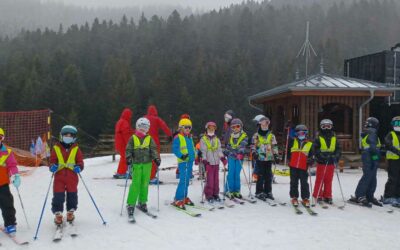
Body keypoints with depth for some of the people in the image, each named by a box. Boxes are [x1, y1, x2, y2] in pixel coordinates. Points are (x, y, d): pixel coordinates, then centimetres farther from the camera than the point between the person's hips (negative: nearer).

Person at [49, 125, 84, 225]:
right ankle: (58, 213, 13)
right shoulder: (56, 148, 5)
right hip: (59, 176, 0)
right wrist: (52, 166, -13)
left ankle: (71, 211, 28)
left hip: (72, 177, 0)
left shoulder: (76, 149, 6)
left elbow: (80, 161, 6)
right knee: (58, 195, 0)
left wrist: (79, 167, -15)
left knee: (72, 194, 9)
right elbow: (52, 160, 8)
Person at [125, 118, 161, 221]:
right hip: (136, 164, -2)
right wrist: (128, 159, -15)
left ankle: (142, 203, 21)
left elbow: (153, 150, 3)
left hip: (147, 164, 3)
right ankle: (130, 204, -1)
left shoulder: (150, 139, 8)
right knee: (135, 184, -8)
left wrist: (156, 158, -11)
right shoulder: (133, 138, 2)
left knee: (145, 184, 7)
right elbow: (128, 150, 1)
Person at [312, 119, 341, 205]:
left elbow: (338, 149, 8)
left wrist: (336, 156, -9)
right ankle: (318, 196, 10)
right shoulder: (318, 139, -1)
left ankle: (327, 196, 17)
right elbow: (316, 150, -8)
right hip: (321, 162, -3)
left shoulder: (334, 139, 9)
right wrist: (322, 156, -22)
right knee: (320, 180, 1)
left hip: (331, 163, 3)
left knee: (329, 180, 8)